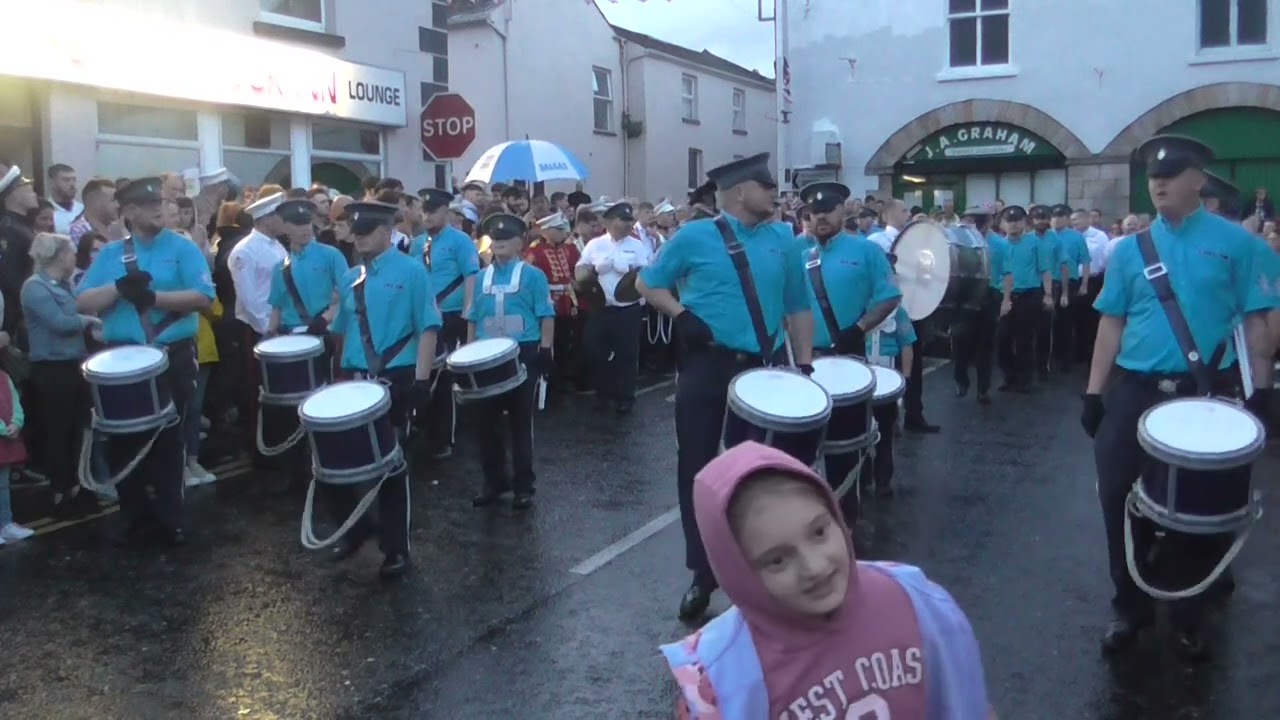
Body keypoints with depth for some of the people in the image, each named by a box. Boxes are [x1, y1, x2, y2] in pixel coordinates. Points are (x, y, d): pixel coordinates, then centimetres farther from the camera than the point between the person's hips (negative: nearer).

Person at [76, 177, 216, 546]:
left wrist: (154, 297, -20)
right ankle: (134, 514, 25)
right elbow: (83, 303, 0)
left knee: (168, 439, 5)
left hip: (173, 357, -3)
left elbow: (204, 297, -12)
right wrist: (120, 287, -16)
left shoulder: (183, 248, 0)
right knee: (122, 440, 9)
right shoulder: (110, 254, 8)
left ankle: (169, 516, 17)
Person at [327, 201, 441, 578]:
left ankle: (396, 550, 18)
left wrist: (421, 379, -17)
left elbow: (428, 328, -10)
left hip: (397, 381, -5)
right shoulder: (350, 279, 11)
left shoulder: (411, 271, -5)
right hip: (357, 380, 5)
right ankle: (357, 526, 28)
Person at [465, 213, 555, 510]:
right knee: (485, 421, 7)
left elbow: (546, 317, -3)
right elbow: (473, 320, 15)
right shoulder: (481, 278, 10)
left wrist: (546, 351, -10)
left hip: (524, 355, -4)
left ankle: (523, 486, 12)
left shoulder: (533, 276, -2)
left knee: (521, 422, 3)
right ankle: (494, 481, 22)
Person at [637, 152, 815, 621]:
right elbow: (647, 283, 5)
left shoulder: (783, 240, 7)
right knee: (697, 469, 3)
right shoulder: (695, 237, -3)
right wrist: (681, 315, -11)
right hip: (706, 368, -2)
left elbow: (797, 307, 10)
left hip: (763, 370, 3)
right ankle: (703, 574, 17)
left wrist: (805, 364, 2)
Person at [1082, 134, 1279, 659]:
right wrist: (1094, 391, 2)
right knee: (1119, 498, 3)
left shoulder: (1236, 244, -1)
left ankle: (1189, 617, 27)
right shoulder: (1130, 249, 6)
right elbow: (1112, 322, 6)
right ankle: (1130, 608, 22)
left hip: (1206, 395, -2)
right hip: (1134, 392, 2)